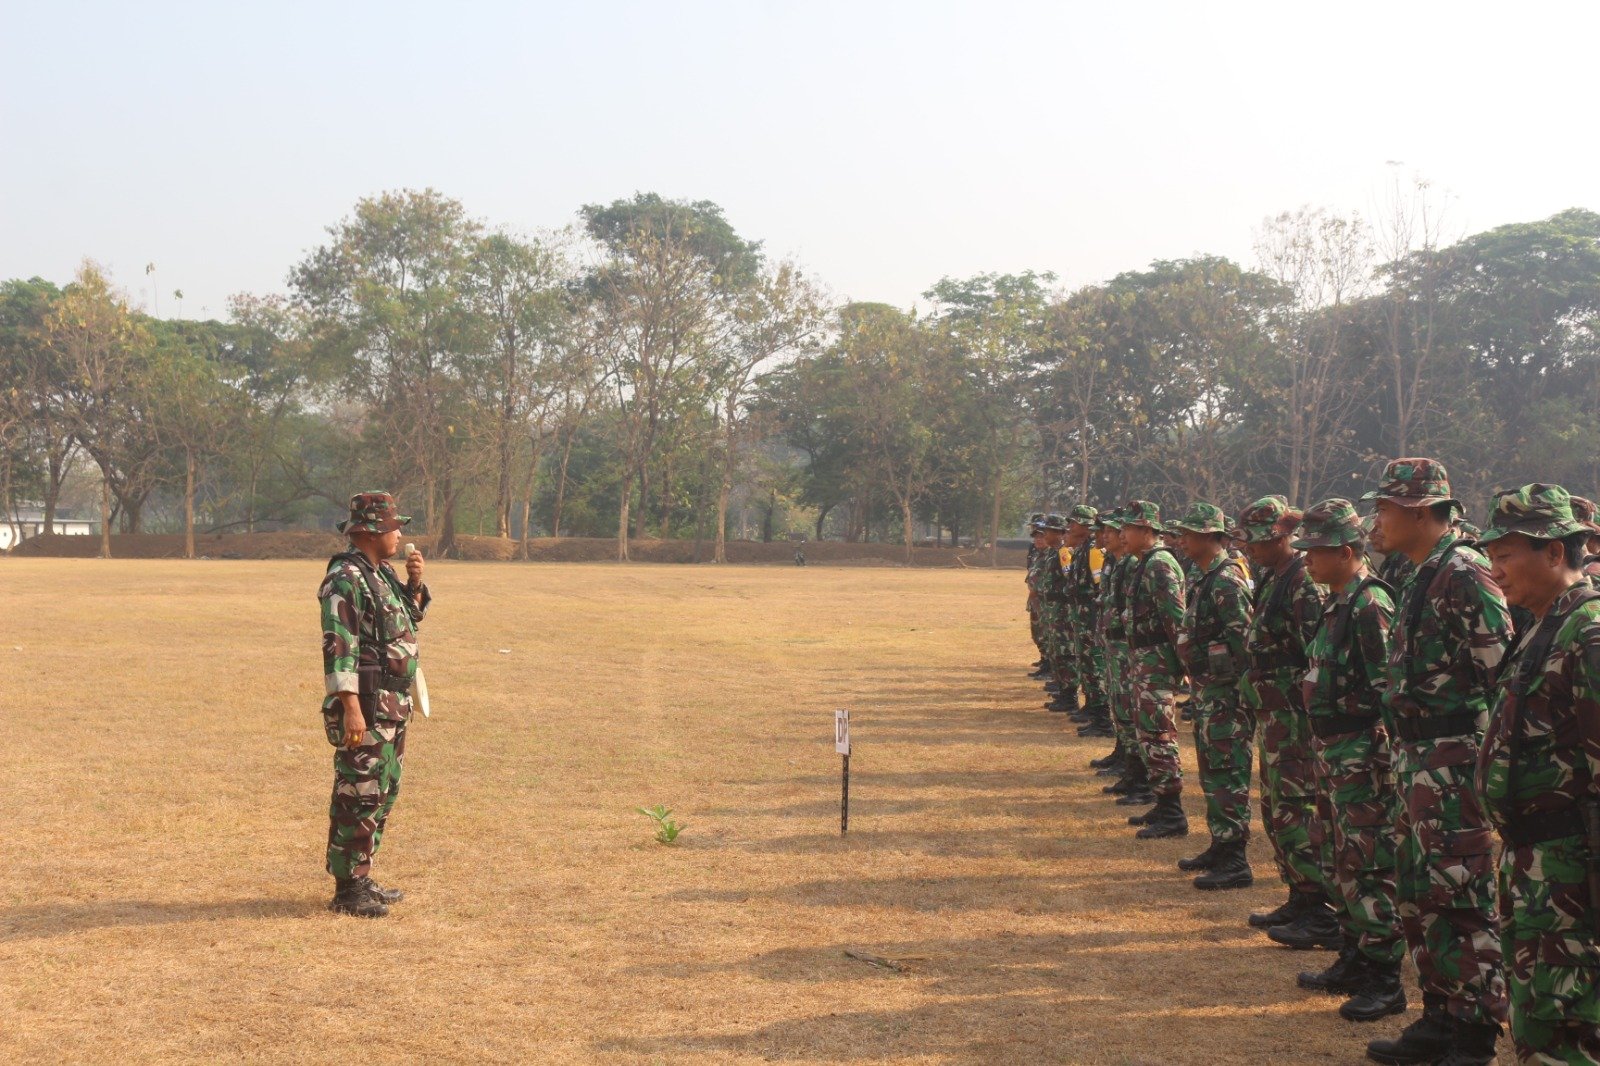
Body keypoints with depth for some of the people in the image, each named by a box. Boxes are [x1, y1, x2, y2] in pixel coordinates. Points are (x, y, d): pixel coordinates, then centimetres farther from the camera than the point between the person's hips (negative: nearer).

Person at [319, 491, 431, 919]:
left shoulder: (382, 574, 14)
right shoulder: (345, 578, -15)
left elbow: (410, 618, 28)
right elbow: (338, 645, -22)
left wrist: (414, 583, 8)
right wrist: (351, 707, -27)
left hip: (393, 706, 10)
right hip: (365, 706, -10)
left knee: (384, 792, 16)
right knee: (359, 797, -5)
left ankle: (361, 879, 25)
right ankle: (347, 891, 2)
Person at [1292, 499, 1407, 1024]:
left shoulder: (1370, 606, -17)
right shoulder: (1339, 603, 13)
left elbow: (1387, 690, -21)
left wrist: (1378, 754, -22)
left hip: (1362, 754, -10)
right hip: (1334, 751, 10)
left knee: (1367, 866, -6)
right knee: (1338, 862, 16)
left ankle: (1384, 981, 1)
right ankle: (1354, 960, 27)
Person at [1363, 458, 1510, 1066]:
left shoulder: (1464, 575, -15)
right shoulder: (1421, 578, 15)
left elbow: (1502, 672, -20)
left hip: (1455, 762, -10)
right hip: (1418, 762, 10)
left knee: (1462, 900, -4)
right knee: (1416, 894, 15)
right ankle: (1440, 1017, 26)